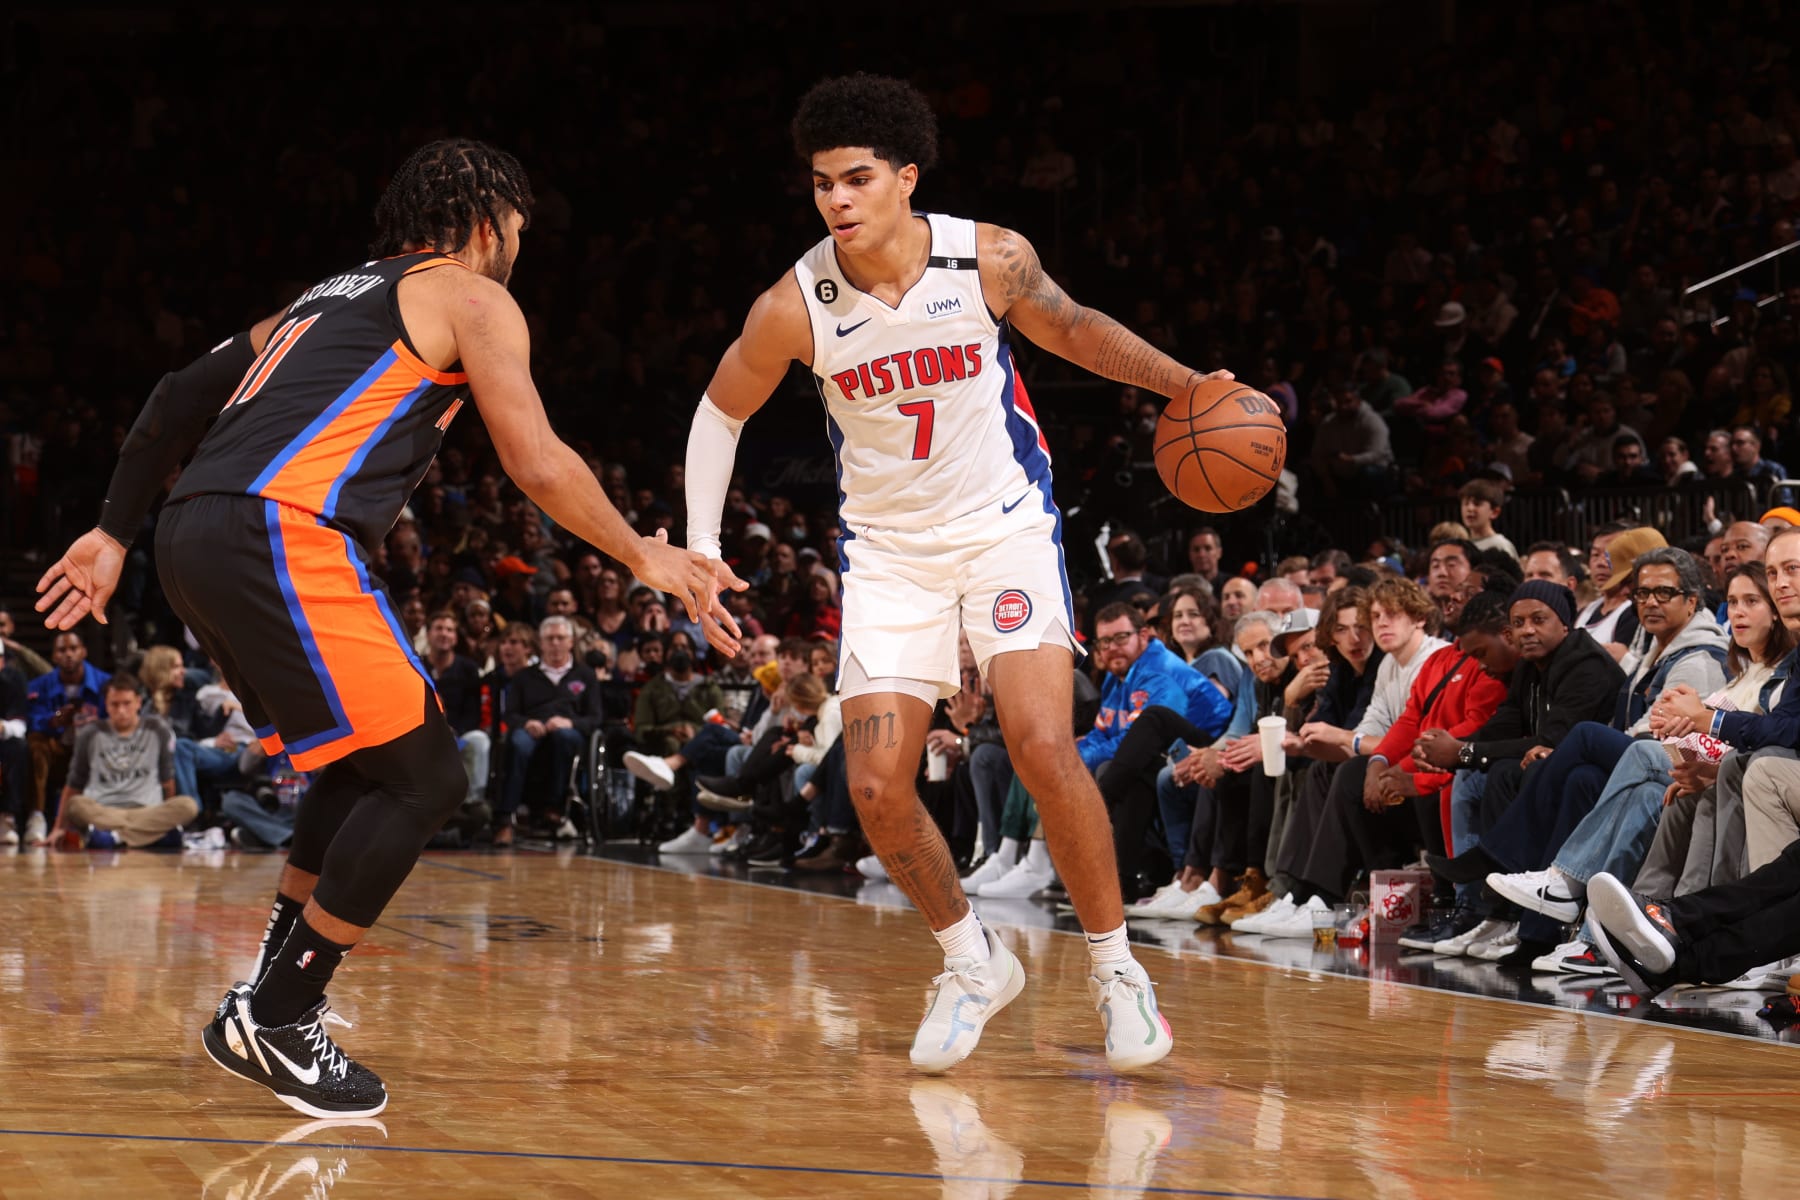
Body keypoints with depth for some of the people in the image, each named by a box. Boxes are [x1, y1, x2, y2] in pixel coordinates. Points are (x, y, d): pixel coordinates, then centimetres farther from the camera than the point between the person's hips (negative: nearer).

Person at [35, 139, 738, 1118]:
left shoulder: (331, 295, 32)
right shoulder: (474, 299, 9)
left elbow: (179, 397, 28)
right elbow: (537, 465, 1)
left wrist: (114, 533, 29)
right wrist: (646, 558, 13)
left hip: (194, 534, 9)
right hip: (284, 536, -9)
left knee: (369, 762, 22)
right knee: (422, 776, -2)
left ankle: (271, 996, 19)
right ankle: (274, 1023, -1)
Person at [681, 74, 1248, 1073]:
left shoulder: (989, 260, -15)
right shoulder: (794, 308, -14)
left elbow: (1071, 330, 2)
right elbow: (720, 415, 2)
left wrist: (1186, 384, -11)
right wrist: (700, 550, -6)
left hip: (1005, 528, -2)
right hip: (888, 549, 2)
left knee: (1042, 746, -20)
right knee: (877, 786, -7)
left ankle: (1114, 967, -3)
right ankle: (973, 963, 17)